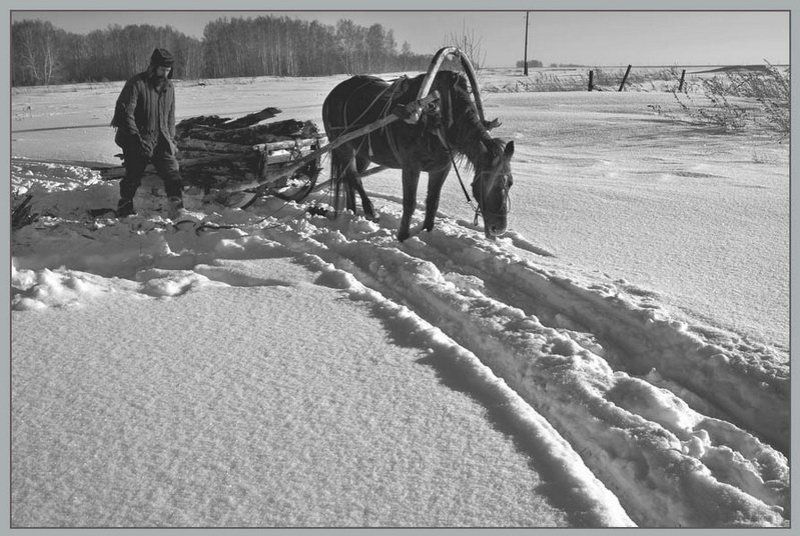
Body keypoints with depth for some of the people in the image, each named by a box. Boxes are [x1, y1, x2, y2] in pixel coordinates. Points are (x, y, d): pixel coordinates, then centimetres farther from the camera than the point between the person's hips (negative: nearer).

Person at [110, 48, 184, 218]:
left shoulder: (169, 87, 9)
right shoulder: (136, 84, -11)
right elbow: (125, 113, -14)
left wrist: (171, 139, 10)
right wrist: (136, 138, -20)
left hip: (161, 141, 5)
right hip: (138, 142, -5)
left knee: (172, 171, -9)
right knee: (133, 176, 4)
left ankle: (176, 207, -9)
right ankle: (124, 208, 22)